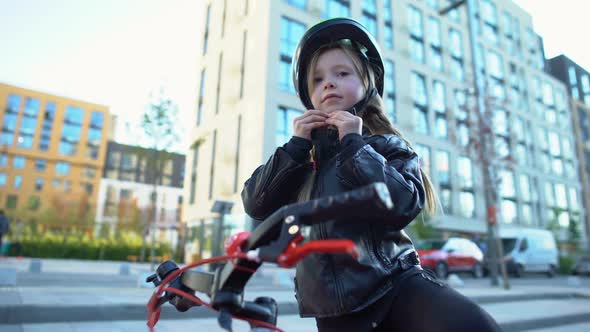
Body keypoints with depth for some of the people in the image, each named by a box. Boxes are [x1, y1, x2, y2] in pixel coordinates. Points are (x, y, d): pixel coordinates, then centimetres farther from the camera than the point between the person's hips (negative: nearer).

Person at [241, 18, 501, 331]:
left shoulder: (386, 145, 4)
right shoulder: (302, 152, 11)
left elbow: (403, 207, -14)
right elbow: (255, 204, 1)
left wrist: (355, 145, -13)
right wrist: (295, 146, -6)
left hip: (394, 282, -2)